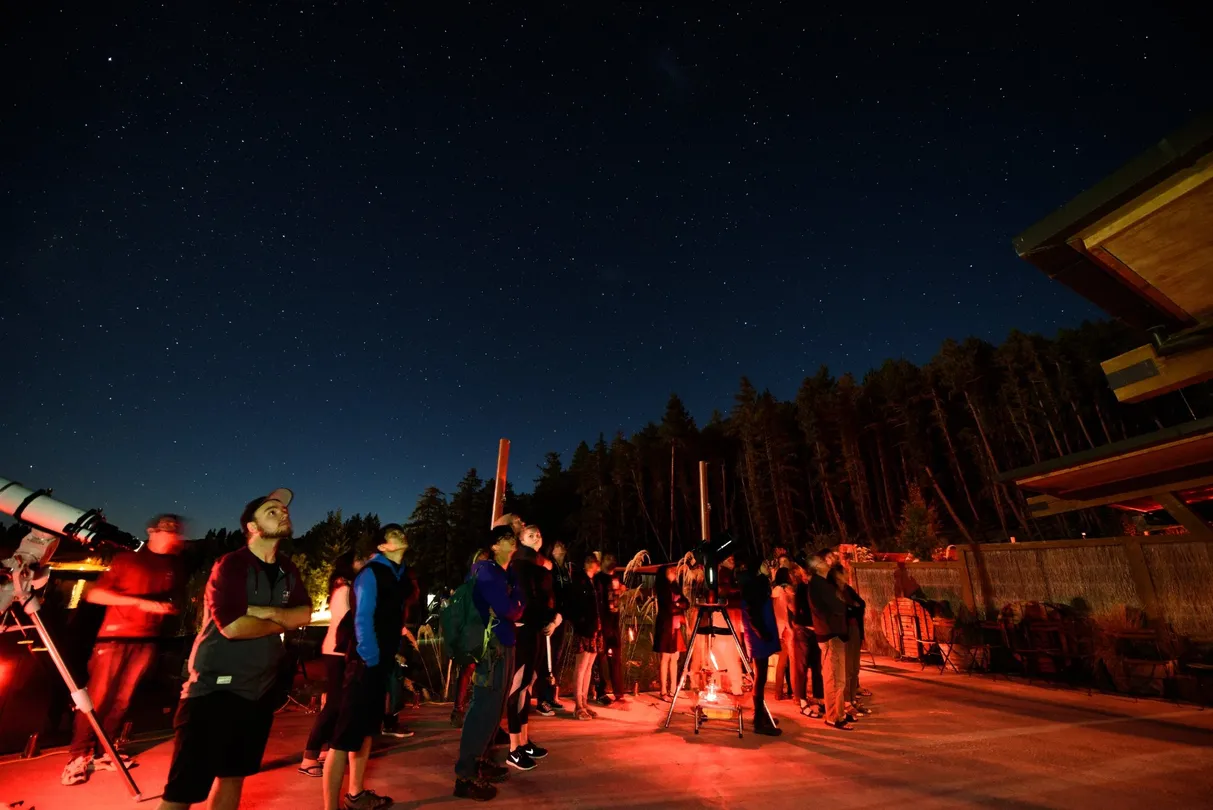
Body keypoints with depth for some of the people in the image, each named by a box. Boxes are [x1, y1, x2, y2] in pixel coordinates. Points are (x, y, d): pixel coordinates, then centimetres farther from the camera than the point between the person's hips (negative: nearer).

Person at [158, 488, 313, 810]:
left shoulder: (288, 570, 6)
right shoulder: (231, 565, -15)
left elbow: (304, 615, -3)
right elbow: (233, 626, -25)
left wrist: (265, 611, -19)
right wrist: (281, 623, -10)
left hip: (259, 692, 7)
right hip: (215, 690, -7)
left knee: (233, 777, 17)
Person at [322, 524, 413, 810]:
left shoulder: (401, 575, 9)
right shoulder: (371, 573, -15)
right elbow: (361, 620, -19)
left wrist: (391, 655, 14)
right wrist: (371, 661, -17)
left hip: (383, 662, 9)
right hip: (366, 663, -9)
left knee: (366, 729, 20)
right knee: (346, 736, -5)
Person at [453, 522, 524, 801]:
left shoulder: (505, 573, 14)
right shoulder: (486, 570, -14)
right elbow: (507, 608, -22)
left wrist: (514, 608, -7)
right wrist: (517, 599, -3)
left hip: (503, 645, 10)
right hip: (491, 646, -9)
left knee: (493, 708, 18)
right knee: (483, 708, -3)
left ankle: (479, 762, 31)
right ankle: (465, 776, 8)